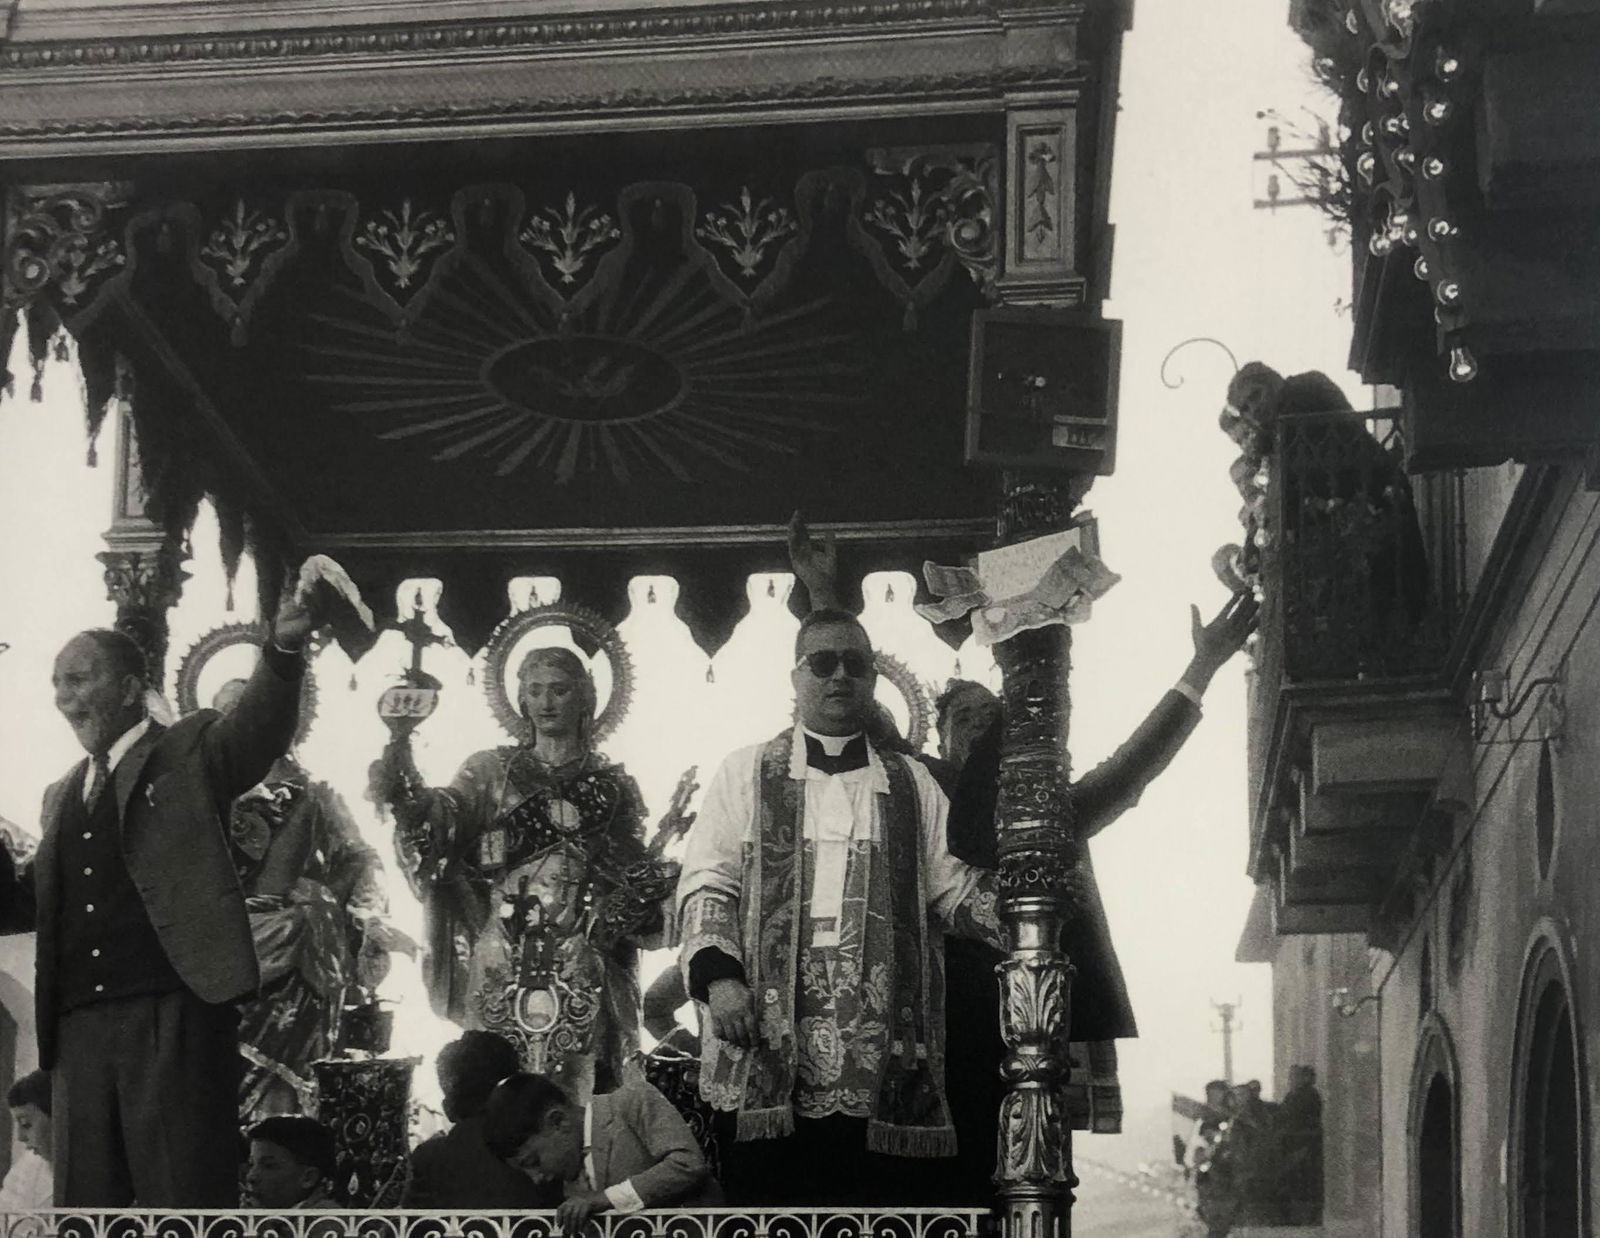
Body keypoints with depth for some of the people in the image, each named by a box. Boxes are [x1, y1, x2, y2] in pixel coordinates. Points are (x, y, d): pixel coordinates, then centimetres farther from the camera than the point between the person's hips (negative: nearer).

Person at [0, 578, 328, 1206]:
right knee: (85, 1203, 5)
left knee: (186, 1198, -7)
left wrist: (285, 647, -31)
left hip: (173, 1014, -6)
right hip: (80, 1025, 6)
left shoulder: (190, 754, 6)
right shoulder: (63, 795, 23)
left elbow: (260, 725, -12)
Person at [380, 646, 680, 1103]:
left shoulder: (612, 785, 14)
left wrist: (657, 879, -10)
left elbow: (633, 870, 13)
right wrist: (403, 783, -23)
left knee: (573, 1087, -7)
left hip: (581, 964, 0)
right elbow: (442, 814, -3)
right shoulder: (493, 770, 13)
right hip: (502, 957, 0)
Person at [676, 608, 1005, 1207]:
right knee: (767, 1194, -5)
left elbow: (952, 886, 13)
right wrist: (718, 975, -9)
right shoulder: (746, 774, 15)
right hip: (769, 1038, -1)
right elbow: (707, 884, 7)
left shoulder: (912, 784, 20)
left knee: (889, 1198, -6)